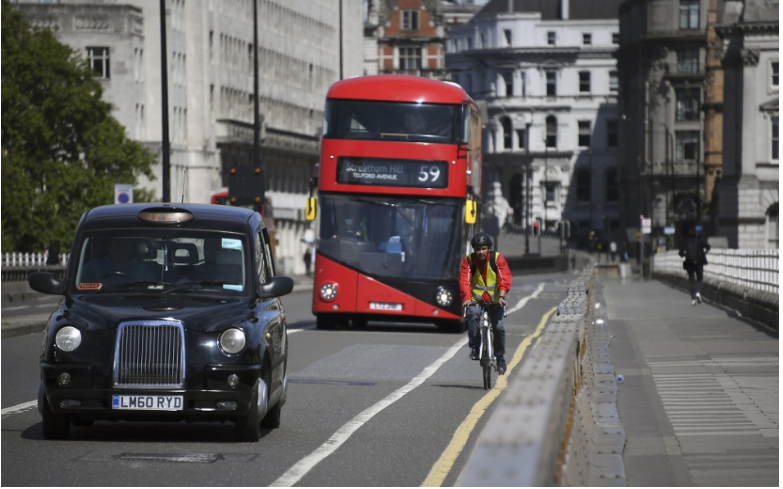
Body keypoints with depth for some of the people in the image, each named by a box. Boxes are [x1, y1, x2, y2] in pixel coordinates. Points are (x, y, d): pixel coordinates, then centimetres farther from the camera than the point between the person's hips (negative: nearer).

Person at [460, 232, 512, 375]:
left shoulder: (497, 258, -9)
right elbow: (464, 280, -18)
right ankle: (474, 347, -22)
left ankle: (500, 358, 7)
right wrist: (467, 298, -35)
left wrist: (501, 296, -35)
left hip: (495, 300, 0)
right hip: (476, 299, 0)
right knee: (473, 315, -31)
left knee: (498, 327, -12)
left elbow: (505, 278, -19)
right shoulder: (468, 261, -7)